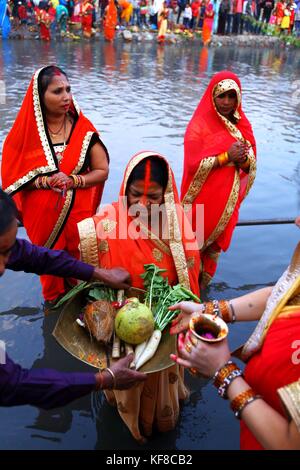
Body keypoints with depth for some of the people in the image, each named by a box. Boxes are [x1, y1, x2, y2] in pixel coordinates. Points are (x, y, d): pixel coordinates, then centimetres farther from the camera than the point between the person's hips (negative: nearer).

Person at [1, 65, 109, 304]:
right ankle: (54, 301, 43)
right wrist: (46, 181, -21)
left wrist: (73, 181, -21)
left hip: (78, 212, 0)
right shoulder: (26, 131, -7)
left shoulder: (83, 129, -7)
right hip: (42, 215, 0)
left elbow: (102, 171, -4)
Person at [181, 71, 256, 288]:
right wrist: (226, 156, -24)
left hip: (228, 200, 5)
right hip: (203, 200, -5)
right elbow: (194, 164, -18)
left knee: (214, 246, 17)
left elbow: (252, 164, 5)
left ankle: (202, 286, 36)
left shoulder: (242, 125, 6)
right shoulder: (199, 125, -10)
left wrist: (244, 159, -18)